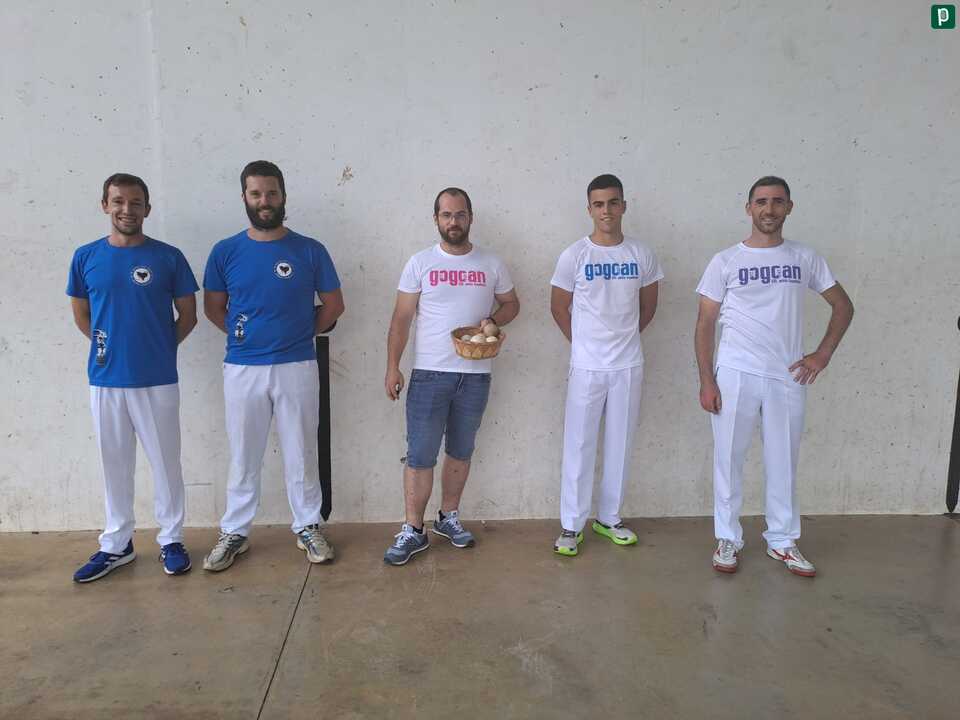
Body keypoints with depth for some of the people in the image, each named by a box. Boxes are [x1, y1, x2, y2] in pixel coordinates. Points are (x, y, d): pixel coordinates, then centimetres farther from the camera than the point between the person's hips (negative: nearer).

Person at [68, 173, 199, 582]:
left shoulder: (169, 257, -3)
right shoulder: (86, 258, 3)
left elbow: (188, 316, 3)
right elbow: (81, 315, 13)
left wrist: (158, 348, 2)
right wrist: (111, 345, 8)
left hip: (158, 380, -2)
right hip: (105, 380, 2)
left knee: (165, 463, 6)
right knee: (114, 464, 12)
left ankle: (171, 540, 21)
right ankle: (116, 544, 26)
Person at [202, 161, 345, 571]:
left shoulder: (310, 251, -2)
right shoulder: (225, 252, 1)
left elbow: (333, 305, 6)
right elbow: (212, 307, 11)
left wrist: (301, 335, 7)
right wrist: (245, 336, 6)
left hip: (297, 368, -1)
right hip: (242, 369, 1)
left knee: (300, 454, 9)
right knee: (243, 457, 11)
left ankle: (308, 528, 24)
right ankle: (234, 533, 26)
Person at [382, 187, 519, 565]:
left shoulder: (491, 264, 4)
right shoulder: (420, 263, 0)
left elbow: (511, 303, 15)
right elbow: (401, 318, -1)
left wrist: (492, 320, -8)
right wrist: (392, 366, -8)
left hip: (476, 375, 2)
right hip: (429, 374, -2)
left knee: (460, 452, 14)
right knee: (420, 455, -1)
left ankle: (448, 517, 31)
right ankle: (413, 531, 12)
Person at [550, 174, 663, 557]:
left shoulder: (641, 254, 2)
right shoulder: (574, 255, -5)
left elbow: (648, 305, 14)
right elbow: (559, 307, 3)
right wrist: (584, 343, 7)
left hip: (629, 366, 3)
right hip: (586, 366, -2)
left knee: (620, 444, 11)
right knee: (578, 445, 2)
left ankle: (609, 517, 27)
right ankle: (572, 525, 14)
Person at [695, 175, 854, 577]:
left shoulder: (805, 258, 6)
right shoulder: (725, 261, -1)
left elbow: (843, 306, 15)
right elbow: (705, 325, -2)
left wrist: (823, 354, 2)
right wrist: (706, 381, -8)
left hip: (788, 377, 2)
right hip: (736, 376, -2)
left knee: (783, 463, 11)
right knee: (729, 459, 5)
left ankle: (782, 542, 27)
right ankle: (728, 539, 21)